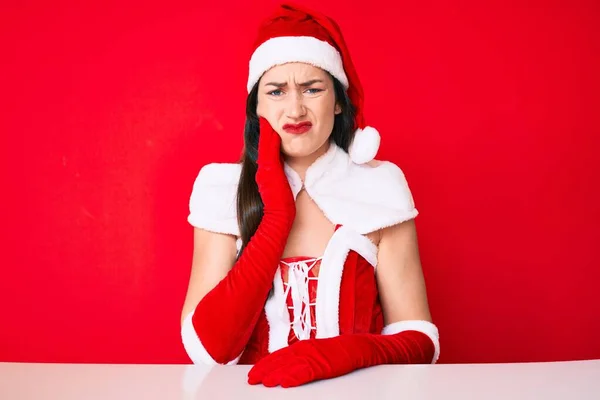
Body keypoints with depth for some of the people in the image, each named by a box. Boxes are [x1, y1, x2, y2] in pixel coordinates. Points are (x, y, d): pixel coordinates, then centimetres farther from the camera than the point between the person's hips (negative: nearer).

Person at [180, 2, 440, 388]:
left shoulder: (379, 188, -3)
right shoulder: (222, 190, -2)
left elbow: (420, 340, -4)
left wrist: (343, 352, -22)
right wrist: (277, 214, -13)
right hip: (252, 390, 0)